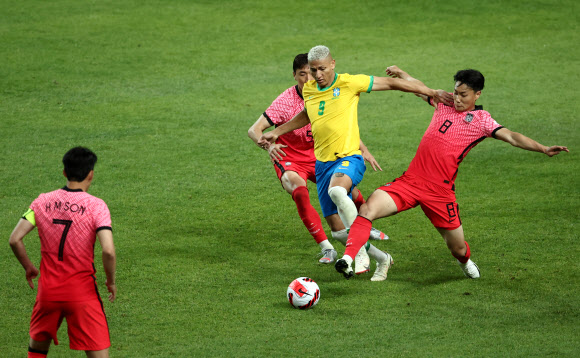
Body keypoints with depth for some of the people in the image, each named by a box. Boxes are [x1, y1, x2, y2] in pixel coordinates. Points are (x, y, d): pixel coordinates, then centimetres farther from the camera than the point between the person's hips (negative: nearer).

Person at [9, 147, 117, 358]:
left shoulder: (42, 202, 0)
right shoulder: (96, 206, -10)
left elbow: (15, 240, -3)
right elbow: (108, 251, -20)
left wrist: (28, 267, 13)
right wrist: (111, 281, -3)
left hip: (48, 290, 4)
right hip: (83, 293, -4)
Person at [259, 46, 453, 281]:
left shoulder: (349, 83, -8)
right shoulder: (308, 90, 9)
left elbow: (390, 83, -2)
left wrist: (431, 92, 1)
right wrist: (277, 132, 30)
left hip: (348, 158, -6)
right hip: (322, 163, 6)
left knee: (336, 190, -41)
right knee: (337, 229, 3)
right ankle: (381, 259, 25)